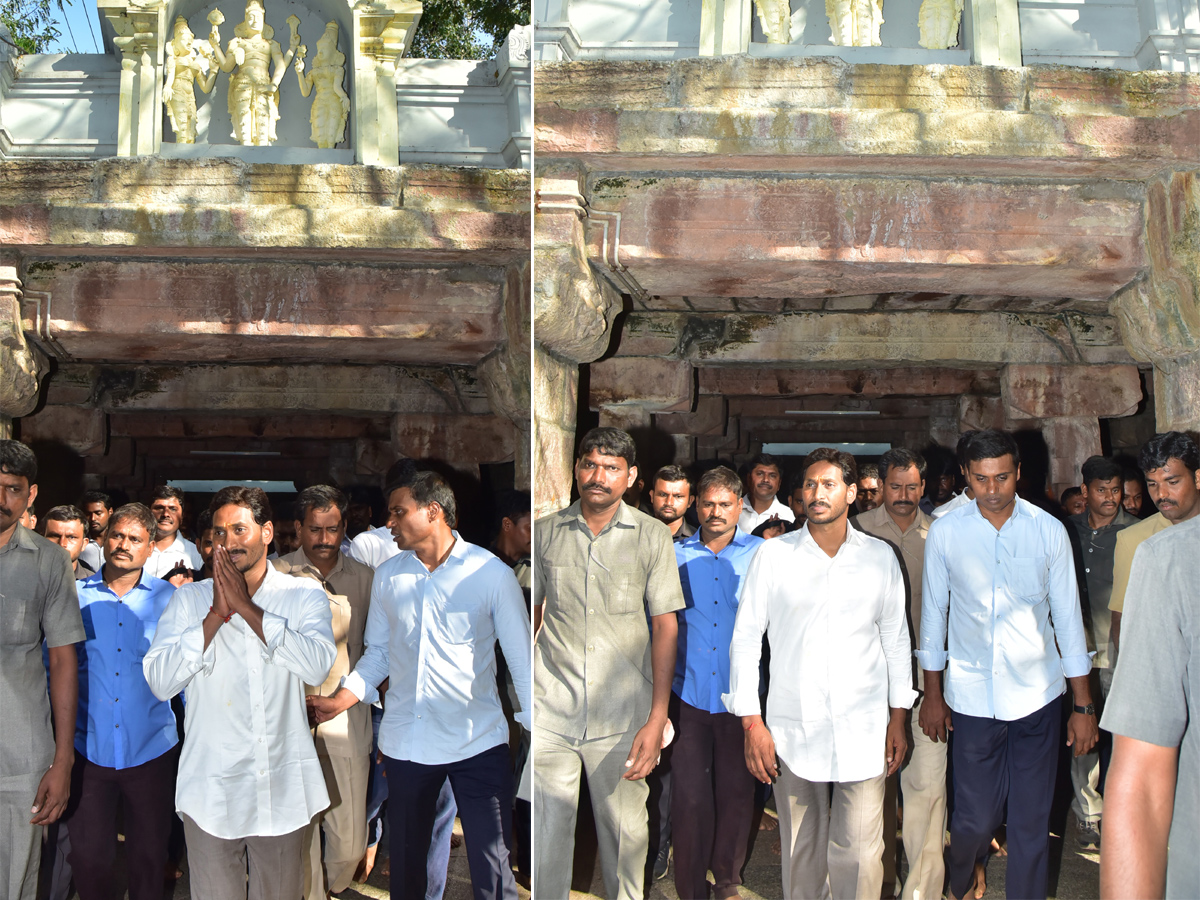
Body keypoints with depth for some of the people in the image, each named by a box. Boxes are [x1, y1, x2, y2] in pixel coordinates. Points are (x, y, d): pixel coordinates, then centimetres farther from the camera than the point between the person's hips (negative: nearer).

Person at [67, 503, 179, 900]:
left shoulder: (169, 599, -1)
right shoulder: (74, 596, 2)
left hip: (151, 750, -1)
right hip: (87, 750, 1)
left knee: (148, 858, 11)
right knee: (88, 859, 8)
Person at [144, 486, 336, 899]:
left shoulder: (304, 596, 2)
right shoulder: (189, 599, 4)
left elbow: (317, 666, -16)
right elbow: (160, 682, -7)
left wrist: (246, 607, -16)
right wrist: (218, 613, -13)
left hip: (283, 788, 0)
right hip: (211, 790, 0)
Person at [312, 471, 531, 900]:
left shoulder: (493, 573, -5)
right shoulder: (387, 576, 6)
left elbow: (521, 660, -3)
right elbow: (378, 653, 12)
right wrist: (341, 699, -3)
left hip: (478, 741, -4)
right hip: (406, 742, 4)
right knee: (405, 863, 16)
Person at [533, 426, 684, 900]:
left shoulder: (652, 536, 1)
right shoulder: (545, 532, 6)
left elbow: (665, 628, 1)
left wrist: (657, 719, -5)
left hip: (623, 711, -1)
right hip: (550, 706, 1)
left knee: (625, 828, 9)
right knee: (544, 830, 0)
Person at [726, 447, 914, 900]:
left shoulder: (880, 556, 5)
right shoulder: (773, 555, 0)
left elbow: (896, 639, 11)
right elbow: (745, 638, 2)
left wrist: (898, 718, 8)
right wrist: (752, 722, -4)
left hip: (863, 728, 0)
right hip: (793, 727, 0)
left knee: (860, 853, -3)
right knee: (801, 850, 9)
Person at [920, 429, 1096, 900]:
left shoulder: (1049, 531, -1)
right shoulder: (945, 532, -2)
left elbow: (1068, 617, 3)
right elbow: (933, 613, 6)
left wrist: (1083, 705, 3)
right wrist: (932, 693, 8)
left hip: (1036, 695, 1)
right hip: (971, 697, 0)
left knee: (1031, 821, 4)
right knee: (974, 817, 5)